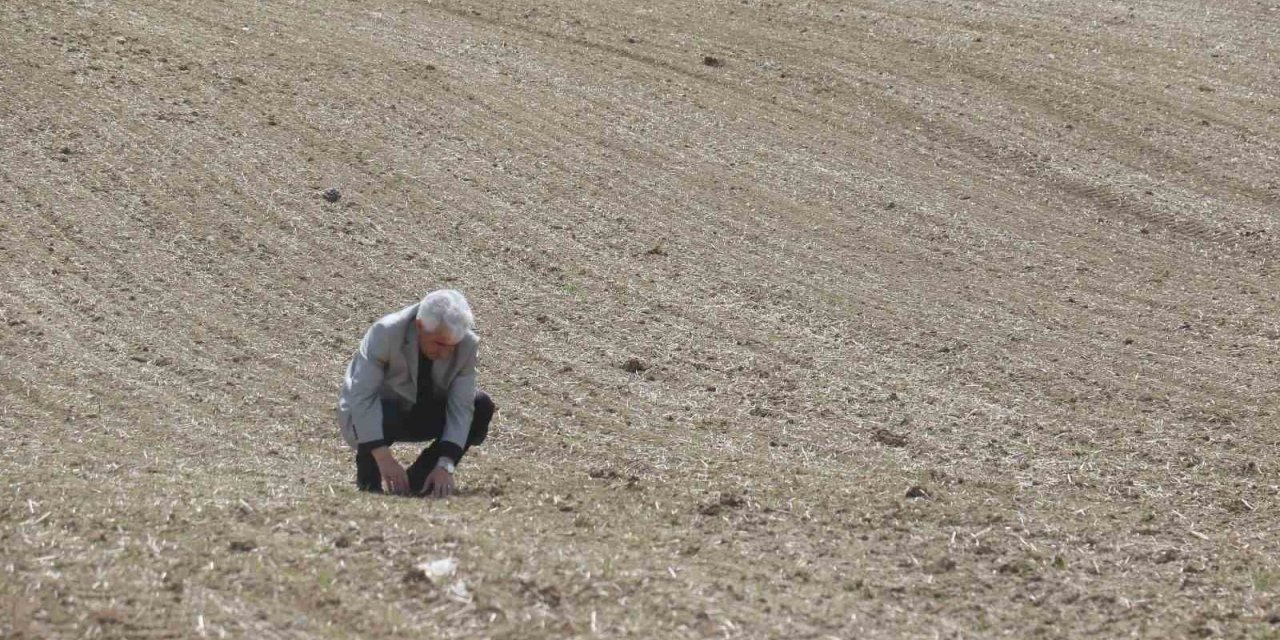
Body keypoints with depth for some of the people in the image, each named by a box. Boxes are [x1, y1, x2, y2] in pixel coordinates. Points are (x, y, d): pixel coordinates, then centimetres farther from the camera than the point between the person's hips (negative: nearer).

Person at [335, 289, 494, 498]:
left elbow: (460, 408, -22)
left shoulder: (467, 344, -21)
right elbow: (362, 397, -34)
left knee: (482, 406, -19)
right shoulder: (385, 333, -31)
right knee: (380, 416, -39)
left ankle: (418, 480, -9)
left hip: (421, 414, 4)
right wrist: (383, 457, -42)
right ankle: (368, 477, -7)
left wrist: (445, 465, -34)